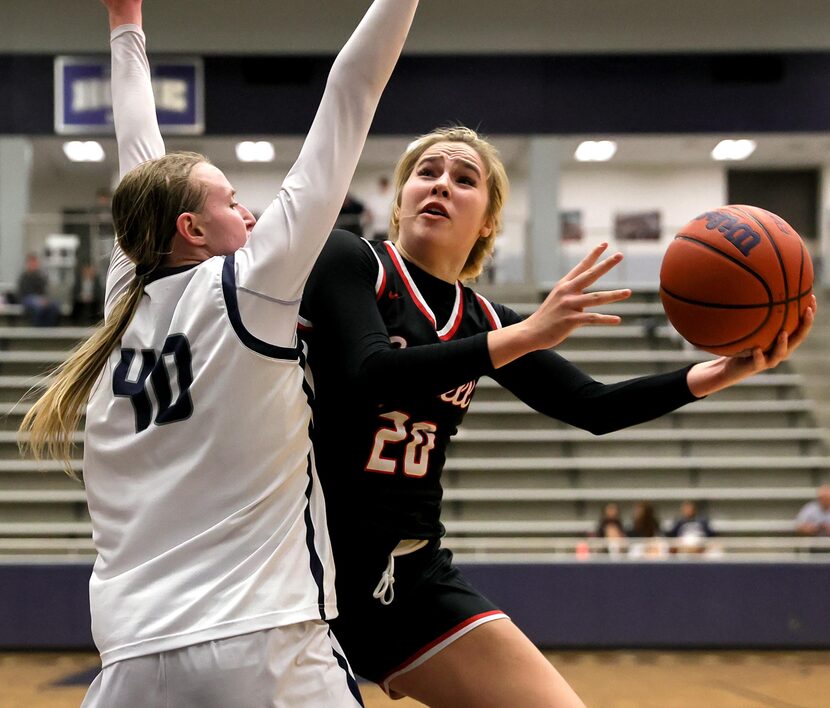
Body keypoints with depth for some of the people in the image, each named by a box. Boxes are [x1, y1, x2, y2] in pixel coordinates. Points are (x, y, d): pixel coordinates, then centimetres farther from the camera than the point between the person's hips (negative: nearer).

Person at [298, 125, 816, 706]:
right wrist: (526, 335, -30)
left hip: (413, 575, 5)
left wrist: (729, 370, -9)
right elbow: (370, 374, -23)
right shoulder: (347, 260, -5)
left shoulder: (483, 323, 9)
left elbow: (594, 407, 5)